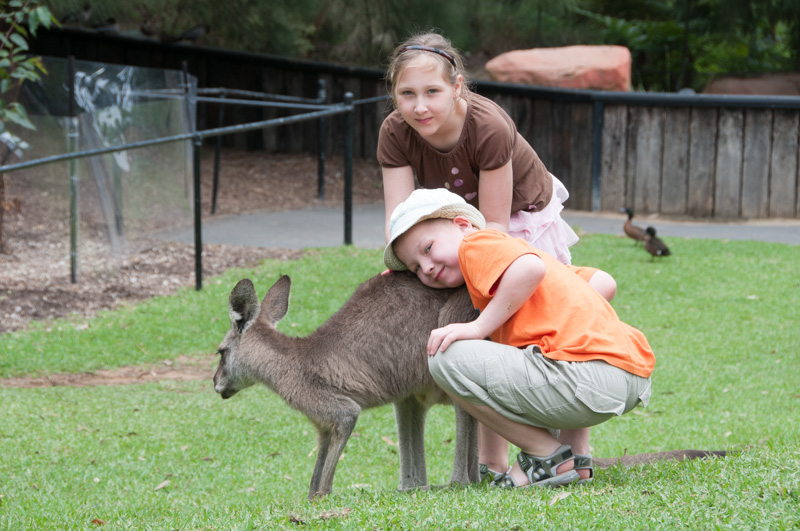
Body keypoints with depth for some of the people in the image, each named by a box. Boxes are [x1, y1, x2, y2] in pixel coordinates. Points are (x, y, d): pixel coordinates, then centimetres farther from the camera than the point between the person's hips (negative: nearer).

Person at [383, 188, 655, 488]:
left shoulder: (477, 243, 4)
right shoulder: (509, 248, 31)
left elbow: (532, 268, -18)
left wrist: (479, 327, -11)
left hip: (589, 376, -10)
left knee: (448, 359, -10)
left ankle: (548, 455, 0)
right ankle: (577, 456, 23)